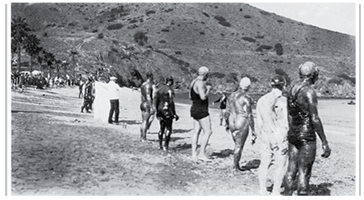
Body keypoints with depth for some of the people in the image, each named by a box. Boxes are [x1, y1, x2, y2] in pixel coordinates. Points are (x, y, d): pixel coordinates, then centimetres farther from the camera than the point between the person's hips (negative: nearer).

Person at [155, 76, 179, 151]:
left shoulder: (159, 89, 10)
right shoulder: (170, 90, -11)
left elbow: (156, 101, 13)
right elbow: (171, 102, -15)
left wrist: (157, 112, 21)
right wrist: (174, 114, -10)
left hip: (160, 110, 7)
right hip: (167, 110, -7)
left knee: (161, 128, 15)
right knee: (168, 129, 0)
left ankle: (160, 145, 20)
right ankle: (166, 146, -3)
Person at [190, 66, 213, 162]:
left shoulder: (193, 82, 12)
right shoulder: (200, 83, -18)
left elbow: (190, 97, 19)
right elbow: (203, 97, -26)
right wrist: (208, 89, -8)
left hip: (195, 109, 10)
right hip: (201, 110, -10)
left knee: (196, 132, 10)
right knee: (208, 131, -6)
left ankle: (194, 154, 11)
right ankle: (202, 154, -5)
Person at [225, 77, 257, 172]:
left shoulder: (231, 96, 5)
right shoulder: (247, 98, -14)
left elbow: (227, 112, 9)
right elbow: (249, 115, -15)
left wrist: (227, 124, 22)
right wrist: (253, 130, -10)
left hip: (232, 123, 6)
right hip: (242, 124, -6)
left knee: (237, 144, 20)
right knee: (239, 146, 7)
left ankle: (237, 165, 24)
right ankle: (235, 167, 14)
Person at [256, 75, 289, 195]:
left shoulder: (261, 100, 6)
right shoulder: (284, 100, -11)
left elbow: (259, 122, 10)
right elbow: (285, 123, -13)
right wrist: (286, 141, -8)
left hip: (265, 136, 5)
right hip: (280, 137, -5)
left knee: (264, 164, 12)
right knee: (280, 166, 5)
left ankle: (262, 191, 18)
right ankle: (275, 193, 8)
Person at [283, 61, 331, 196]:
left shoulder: (292, 90, 10)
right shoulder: (309, 92, -15)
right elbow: (315, 119, -19)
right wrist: (325, 143, -15)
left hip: (292, 134, 8)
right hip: (307, 136, -8)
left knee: (291, 170, 13)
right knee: (304, 173, -2)